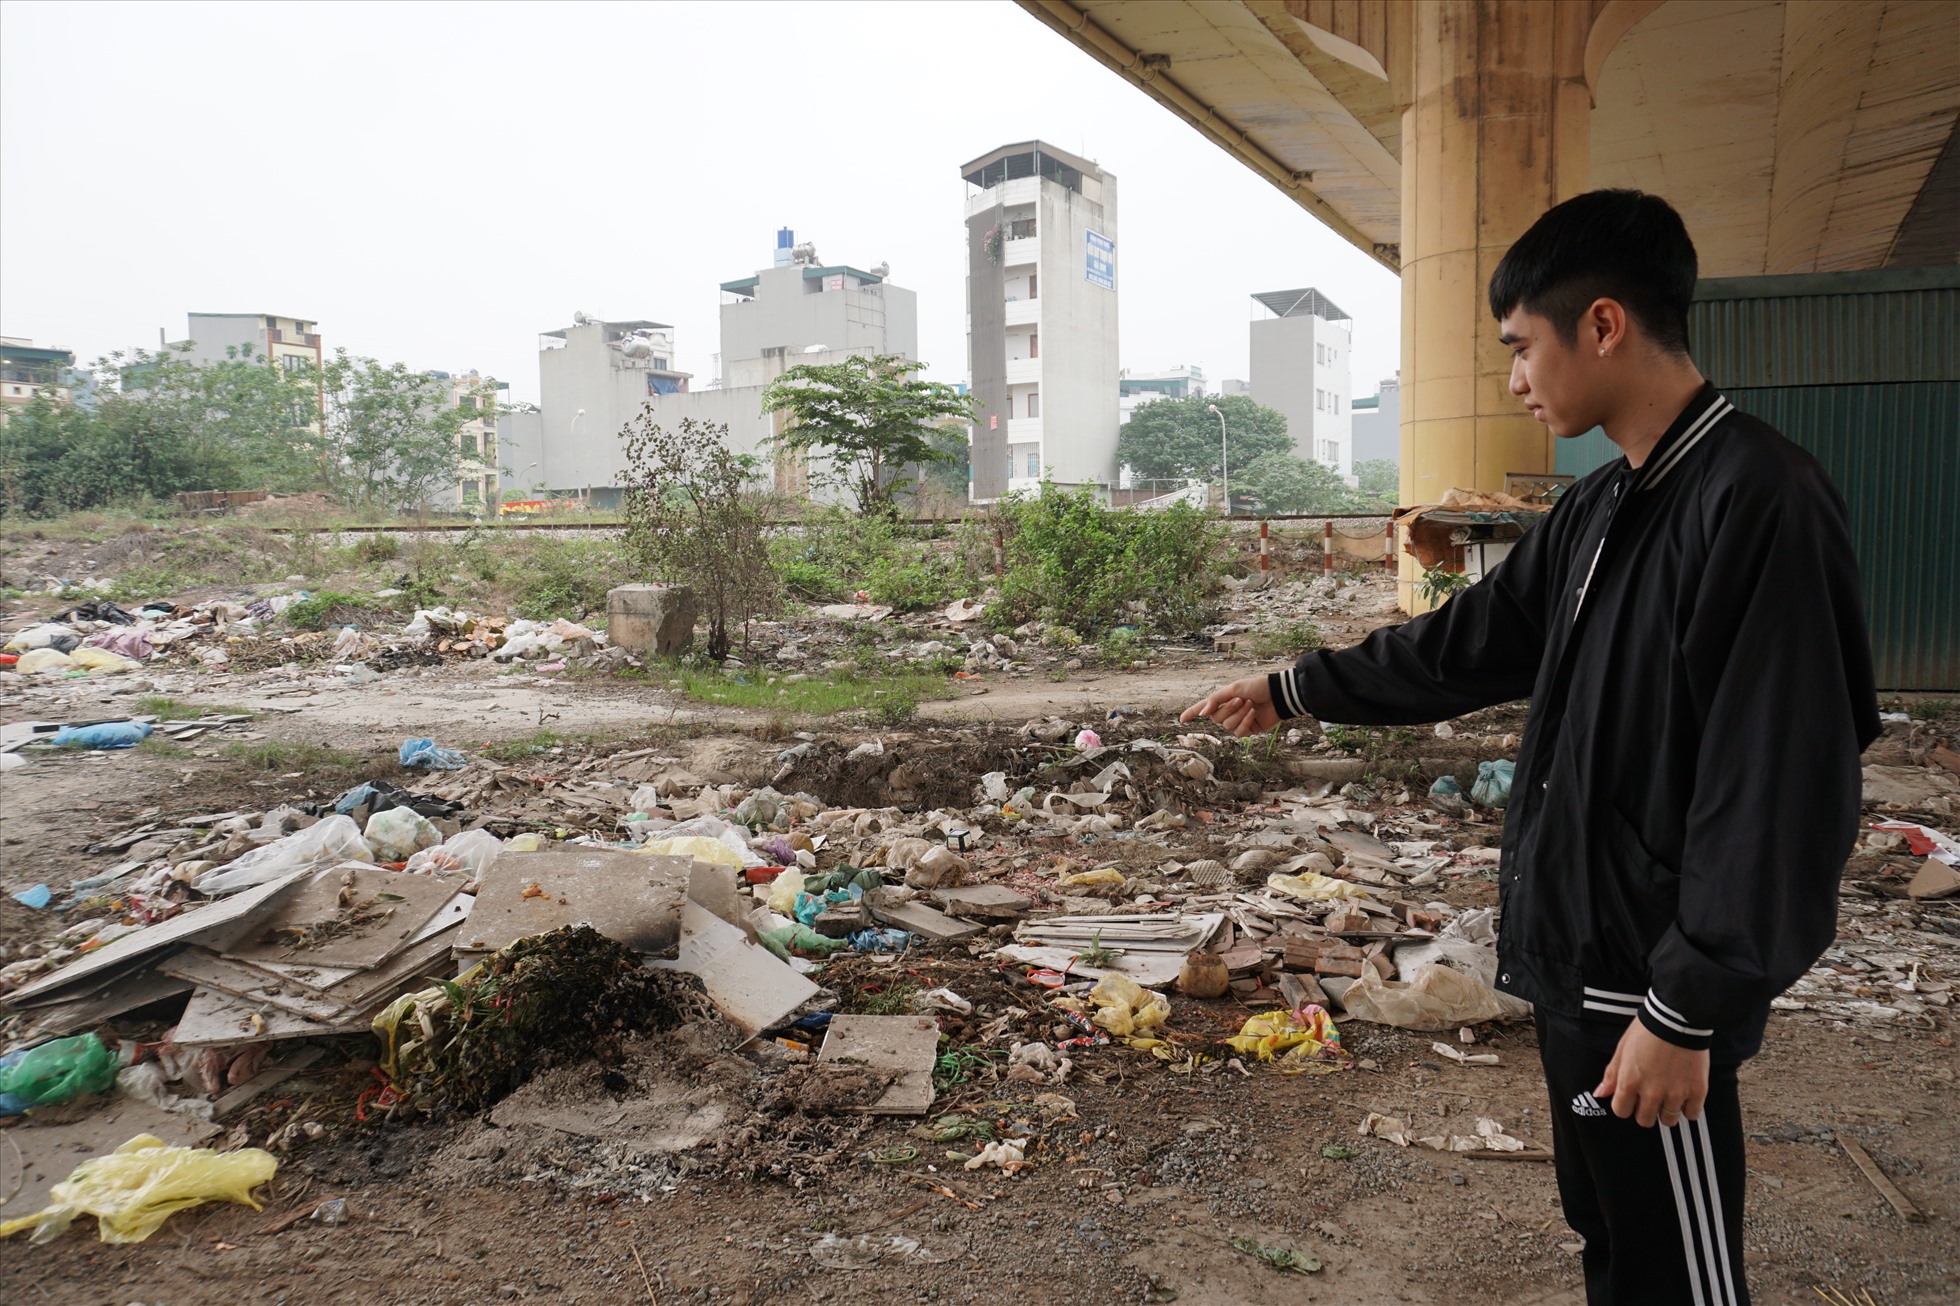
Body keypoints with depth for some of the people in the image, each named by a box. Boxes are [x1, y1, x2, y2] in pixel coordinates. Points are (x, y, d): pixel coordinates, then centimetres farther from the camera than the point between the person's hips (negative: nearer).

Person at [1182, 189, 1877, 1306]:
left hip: (1653, 986, -8)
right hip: (1575, 957, 9)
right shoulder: (1600, 510, 8)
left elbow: (1785, 789, -23)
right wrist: (1292, 690, 21)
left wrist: (1690, 1010, -20)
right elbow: (1470, 645, 17)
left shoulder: (1762, 499, -20)